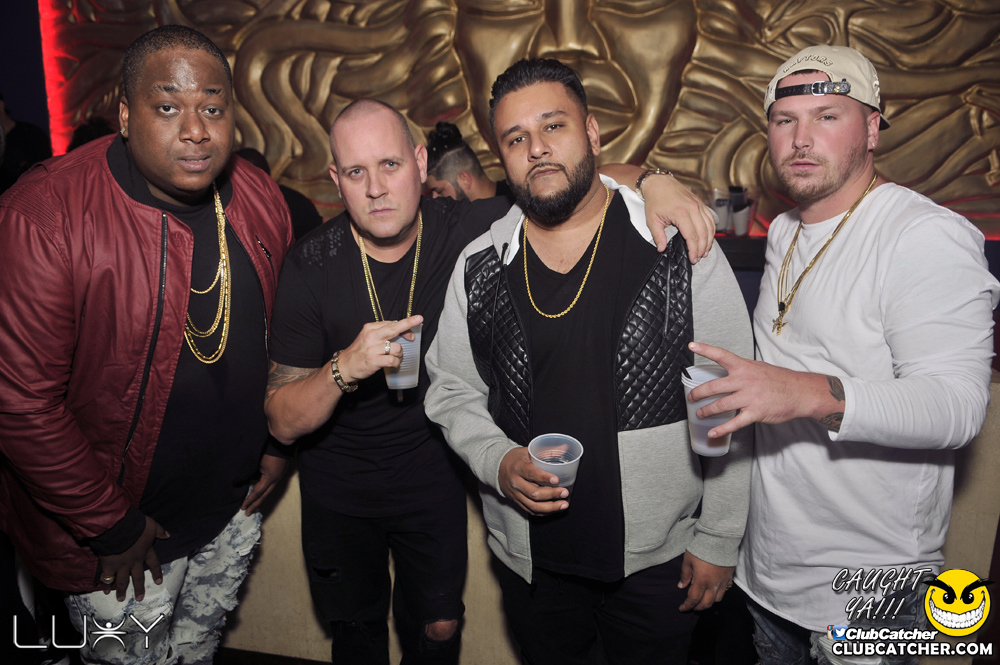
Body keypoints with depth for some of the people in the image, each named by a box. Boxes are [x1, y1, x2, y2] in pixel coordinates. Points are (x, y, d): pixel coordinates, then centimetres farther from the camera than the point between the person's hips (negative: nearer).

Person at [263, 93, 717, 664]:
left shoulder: (467, 229, -19)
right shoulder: (311, 267, -19)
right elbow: (283, 423, -17)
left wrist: (652, 180, -31)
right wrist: (344, 368, -35)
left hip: (433, 475, 0)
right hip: (339, 487, 0)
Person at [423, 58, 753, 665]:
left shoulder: (683, 251, -11)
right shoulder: (477, 268, -4)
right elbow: (453, 391, 5)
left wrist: (718, 542, -5)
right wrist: (498, 462, -13)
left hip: (659, 557, -2)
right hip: (530, 557, 3)